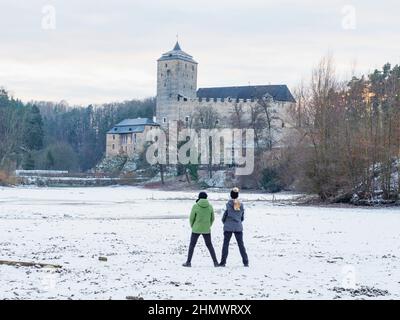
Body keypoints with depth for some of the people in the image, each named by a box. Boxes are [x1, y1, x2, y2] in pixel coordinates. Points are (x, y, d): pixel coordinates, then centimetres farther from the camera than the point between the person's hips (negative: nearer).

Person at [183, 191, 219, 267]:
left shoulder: (195, 206, -11)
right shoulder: (210, 206, -3)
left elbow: (191, 218, -5)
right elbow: (212, 218, 5)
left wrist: (193, 227, 12)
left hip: (196, 229, -2)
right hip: (206, 230, 2)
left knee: (192, 245, 10)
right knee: (209, 245, 15)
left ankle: (188, 262, 9)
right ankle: (215, 262, 11)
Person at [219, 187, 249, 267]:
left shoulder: (229, 204, -11)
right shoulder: (241, 205, 1)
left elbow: (225, 214, -5)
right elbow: (242, 217, 7)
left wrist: (224, 222, 14)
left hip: (228, 227, -3)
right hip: (238, 227, 3)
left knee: (226, 244, 4)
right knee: (241, 244, 8)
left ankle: (223, 262, 2)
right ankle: (246, 262, 7)